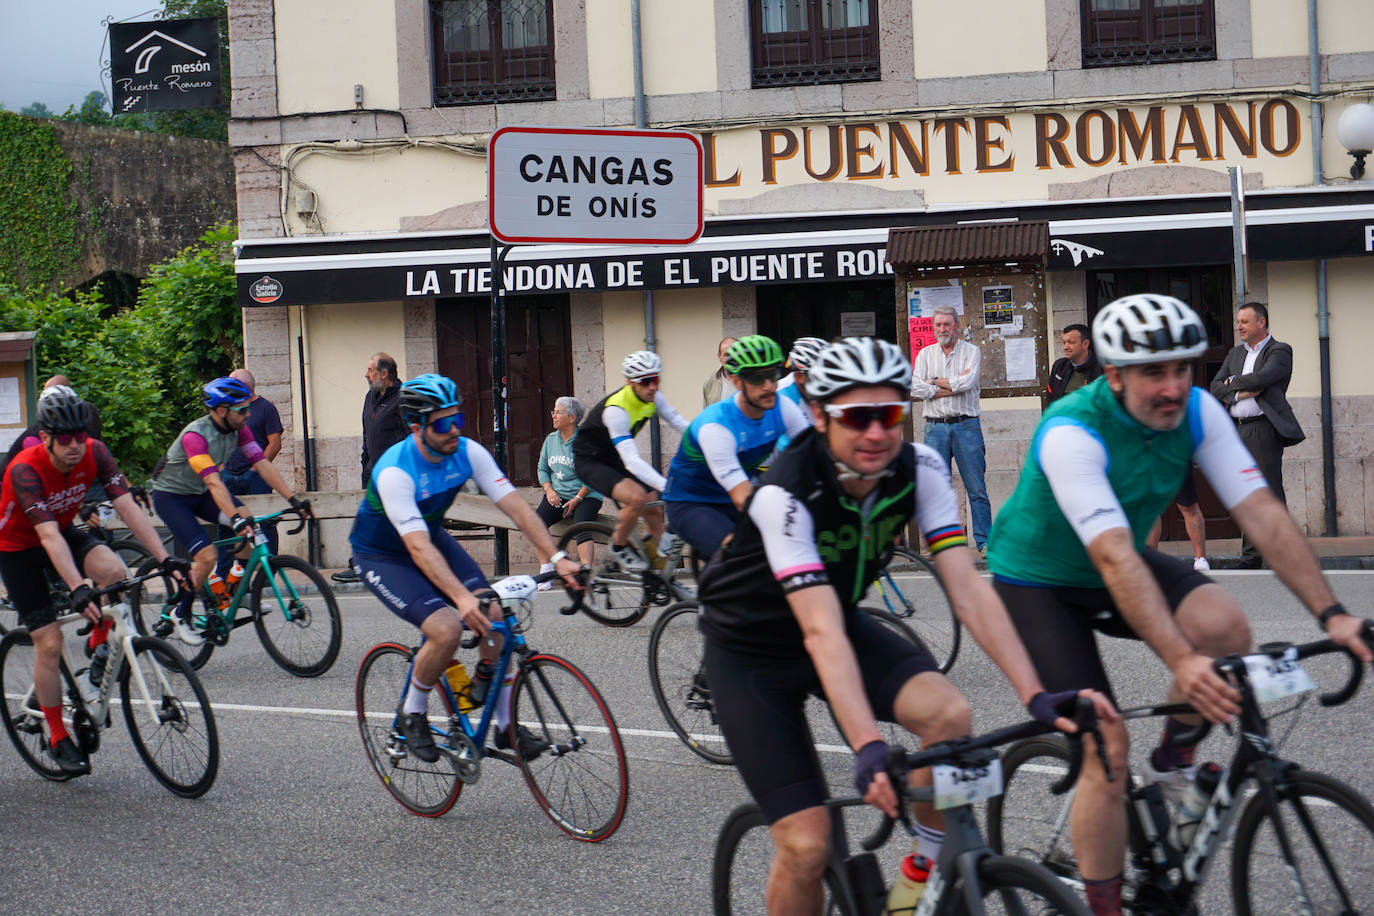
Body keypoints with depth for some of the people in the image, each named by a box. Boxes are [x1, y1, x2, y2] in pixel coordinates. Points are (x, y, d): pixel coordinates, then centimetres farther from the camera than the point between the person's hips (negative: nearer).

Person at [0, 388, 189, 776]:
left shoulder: (94, 453, -20)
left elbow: (128, 507, -24)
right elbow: (48, 536, -42)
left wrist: (165, 559, -34)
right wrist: (78, 588, -53)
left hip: (63, 532, 4)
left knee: (114, 571, -28)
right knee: (49, 642, -9)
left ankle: (98, 646, -1)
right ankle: (57, 738, 6)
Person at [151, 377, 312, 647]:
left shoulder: (238, 428, -9)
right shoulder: (195, 435, -31)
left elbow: (262, 464, -11)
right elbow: (214, 482, -41)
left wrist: (293, 499, -19)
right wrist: (235, 519, -51)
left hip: (200, 493, 7)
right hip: (171, 496, -7)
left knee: (245, 520, -20)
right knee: (207, 555, -21)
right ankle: (180, 617, -1)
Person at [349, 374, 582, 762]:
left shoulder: (467, 452, -17)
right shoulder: (394, 471, -33)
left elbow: (516, 506, -19)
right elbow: (418, 547, -40)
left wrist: (556, 558, -31)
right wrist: (462, 597, -52)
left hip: (433, 538, 6)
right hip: (382, 555, -6)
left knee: (494, 615, -13)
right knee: (446, 630, -26)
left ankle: (506, 724, 1)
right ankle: (412, 713, 2)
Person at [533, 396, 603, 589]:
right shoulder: (550, 440, 10)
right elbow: (542, 469, 15)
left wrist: (577, 499, -17)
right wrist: (549, 490, -4)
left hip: (586, 496, -5)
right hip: (557, 495, 5)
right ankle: (546, 568, -18)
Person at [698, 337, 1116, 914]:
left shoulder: (919, 470, -17)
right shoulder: (785, 495, -32)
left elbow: (968, 589, -22)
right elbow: (821, 633, -40)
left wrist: (1035, 695, -32)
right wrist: (867, 749, -50)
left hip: (846, 621, 4)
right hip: (751, 651, -4)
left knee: (949, 714, -24)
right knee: (806, 845, -15)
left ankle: (927, 869, -2)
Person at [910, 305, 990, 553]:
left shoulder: (972, 352, 5)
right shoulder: (925, 354, 11)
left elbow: (968, 382, -13)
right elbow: (916, 388, -4)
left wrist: (935, 381, -4)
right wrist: (954, 386, -7)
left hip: (966, 424, -2)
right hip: (935, 427, 2)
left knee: (977, 489, -3)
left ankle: (984, 541, 0)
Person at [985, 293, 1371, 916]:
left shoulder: (1198, 412, -15)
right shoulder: (1071, 434, -32)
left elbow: (1262, 513, -19)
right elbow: (1114, 561, -41)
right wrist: (1181, 661, -50)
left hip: (1118, 566, 5)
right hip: (1037, 583, -5)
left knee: (1225, 626, -24)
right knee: (1108, 747, -15)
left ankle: (1172, 764, 1)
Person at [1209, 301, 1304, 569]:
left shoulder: (1279, 351, 1)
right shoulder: (1235, 353, 21)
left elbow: (1262, 378, -16)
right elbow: (1216, 387, 12)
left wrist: (1233, 382, 1)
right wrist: (1241, 393, -6)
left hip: (1264, 429, -6)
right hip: (1237, 431, 6)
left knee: (1270, 493, -9)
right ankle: (1250, 558, 9)